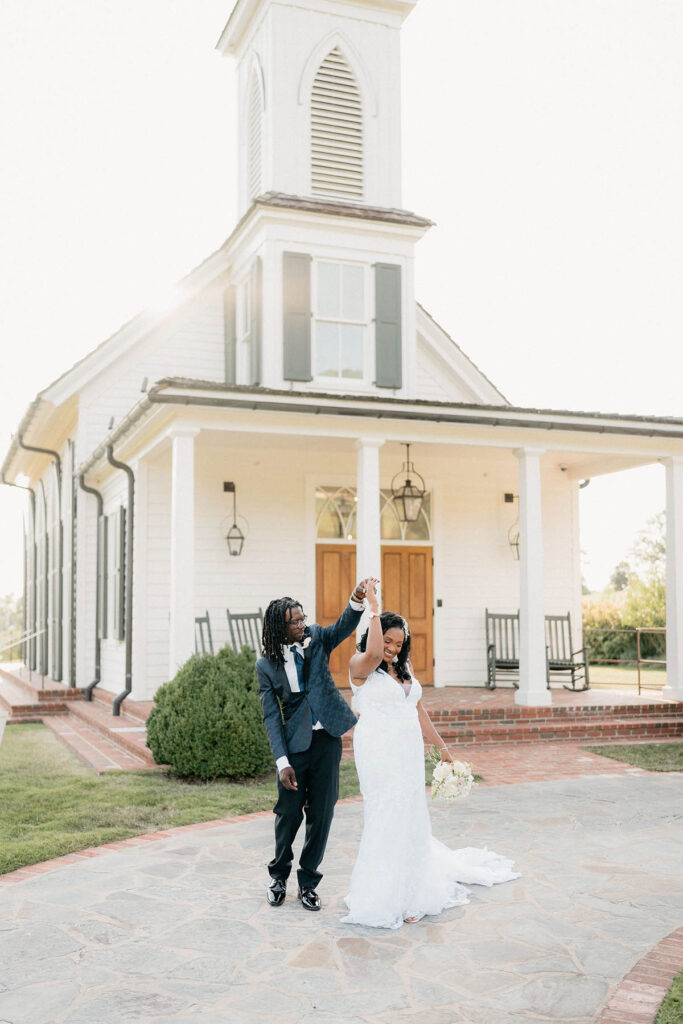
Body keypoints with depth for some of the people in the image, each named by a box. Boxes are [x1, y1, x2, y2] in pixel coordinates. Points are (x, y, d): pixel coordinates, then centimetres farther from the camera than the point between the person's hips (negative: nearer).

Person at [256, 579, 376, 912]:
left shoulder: (316, 638, 2)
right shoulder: (267, 665, -3)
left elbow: (344, 625, -15)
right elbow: (271, 716, -5)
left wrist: (357, 600, -36)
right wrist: (282, 762, -12)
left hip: (327, 739, 2)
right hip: (295, 744, -1)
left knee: (321, 815, 6)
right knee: (289, 813, 6)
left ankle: (308, 883, 22)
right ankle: (279, 875, 31)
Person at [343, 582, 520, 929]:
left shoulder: (404, 669, 15)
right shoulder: (360, 666, -6)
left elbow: (418, 711, 20)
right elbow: (373, 651, -31)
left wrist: (441, 747, 21)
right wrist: (374, 608, -24)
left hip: (408, 753, 7)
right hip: (378, 753, -7)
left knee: (410, 819, 9)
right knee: (386, 819, -6)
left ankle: (411, 890, 21)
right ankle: (384, 897, 3)